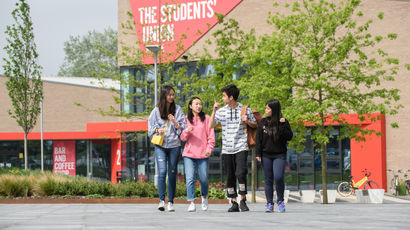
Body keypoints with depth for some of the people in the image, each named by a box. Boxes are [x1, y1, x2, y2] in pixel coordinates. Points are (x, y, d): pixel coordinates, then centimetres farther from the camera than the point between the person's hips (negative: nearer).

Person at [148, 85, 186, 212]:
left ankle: (171, 201, 7)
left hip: (174, 145, 1)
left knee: (172, 173, 2)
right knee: (162, 171, -15)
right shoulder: (156, 110, 6)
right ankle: (161, 200, -15)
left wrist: (174, 122, -12)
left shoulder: (177, 109, 8)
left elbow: (182, 127, 6)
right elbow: (151, 126, 9)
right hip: (160, 145, -1)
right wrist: (158, 130, -11)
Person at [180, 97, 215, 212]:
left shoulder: (206, 118, 5)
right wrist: (187, 131, -15)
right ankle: (191, 203, -11)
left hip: (203, 154, 0)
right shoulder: (186, 119, 8)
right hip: (189, 154, 0)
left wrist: (209, 149, -8)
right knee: (190, 178, -11)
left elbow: (211, 136, 5)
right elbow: (183, 138, 6)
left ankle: (204, 196, 32)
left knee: (203, 179, 4)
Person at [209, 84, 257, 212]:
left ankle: (243, 201, -6)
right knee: (230, 176, 4)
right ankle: (234, 203, 10)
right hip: (227, 148, 3)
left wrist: (247, 122, -8)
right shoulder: (221, 111, 8)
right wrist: (214, 111, -3)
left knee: (241, 173, -17)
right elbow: (211, 126, 5)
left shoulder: (245, 110, 2)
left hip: (241, 147, -3)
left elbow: (255, 125, 12)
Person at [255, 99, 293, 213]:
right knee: (268, 180, 2)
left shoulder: (283, 122, 1)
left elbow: (289, 137, -7)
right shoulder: (263, 122, 7)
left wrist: (283, 125, -16)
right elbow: (258, 139, 7)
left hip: (279, 155, -3)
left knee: (278, 177, -16)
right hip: (266, 155, 3)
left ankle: (280, 201, 2)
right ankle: (269, 204, 8)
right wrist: (258, 153, 1)